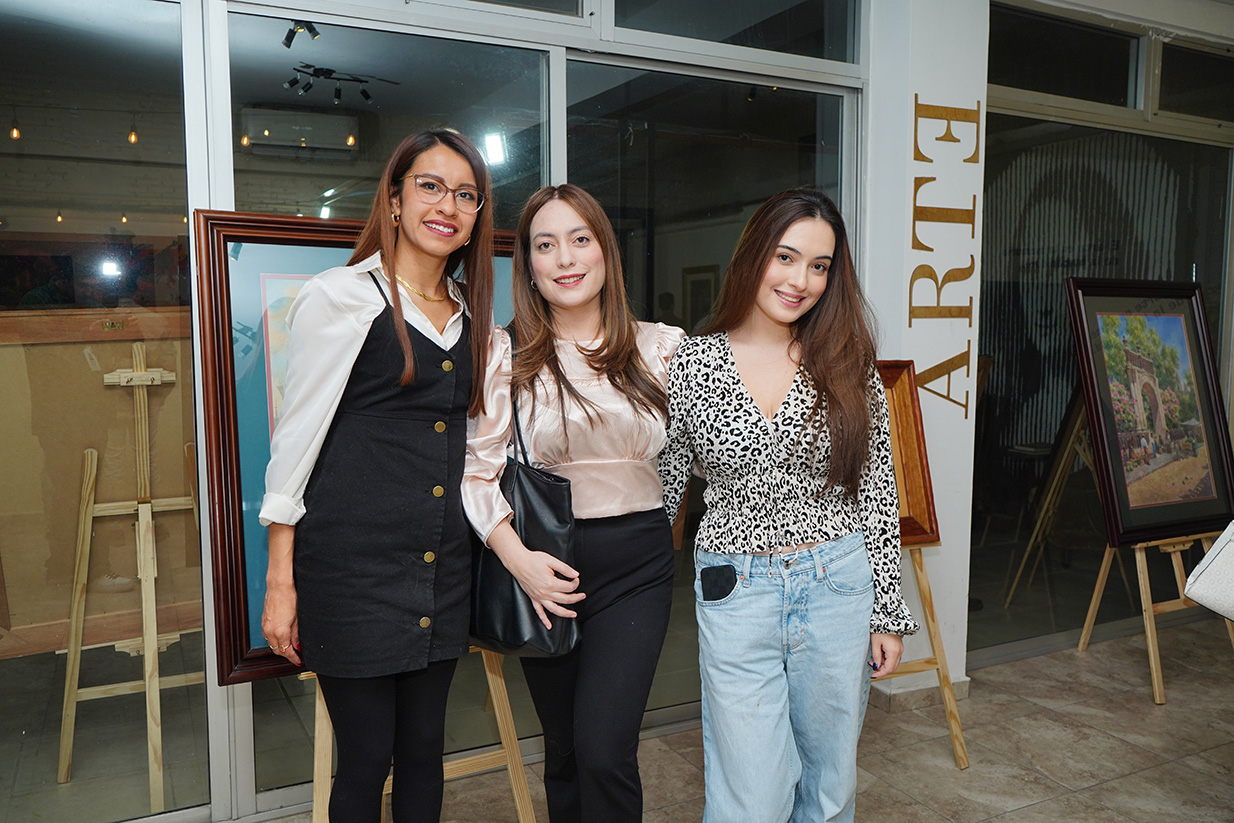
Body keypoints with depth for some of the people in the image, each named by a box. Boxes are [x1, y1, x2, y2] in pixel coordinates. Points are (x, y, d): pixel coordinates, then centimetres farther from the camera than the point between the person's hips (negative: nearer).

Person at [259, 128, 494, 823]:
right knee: (367, 758, 6)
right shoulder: (341, 297, -6)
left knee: (425, 751, 15)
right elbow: (296, 438, -6)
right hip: (354, 564, -5)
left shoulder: (472, 314, 11)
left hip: (444, 565, 6)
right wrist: (280, 583, -8)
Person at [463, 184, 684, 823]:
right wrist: (518, 557, -15)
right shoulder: (506, 352, -2)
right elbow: (477, 468, -6)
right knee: (563, 748, 14)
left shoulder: (660, 346, 3)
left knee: (605, 748, -10)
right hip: (544, 563, 0)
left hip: (636, 561, 0)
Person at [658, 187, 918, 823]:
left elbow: (877, 494, 4)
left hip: (838, 585, 2)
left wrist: (888, 612, 4)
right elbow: (663, 484, 3)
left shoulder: (848, 367, 0)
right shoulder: (693, 363, -4)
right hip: (736, 592, -2)